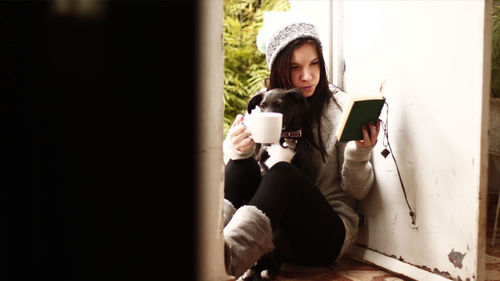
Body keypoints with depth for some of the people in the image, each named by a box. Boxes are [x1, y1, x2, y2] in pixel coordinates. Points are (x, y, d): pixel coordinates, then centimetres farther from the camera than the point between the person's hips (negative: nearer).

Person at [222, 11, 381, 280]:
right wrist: (235, 146, -25)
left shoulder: (340, 107, -4)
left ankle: (226, 255, -53)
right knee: (241, 164, -21)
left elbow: (356, 191, -2)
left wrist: (359, 154, -23)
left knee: (283, 172, -31)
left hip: (326, 232, -3)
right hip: (273, 232, 4)